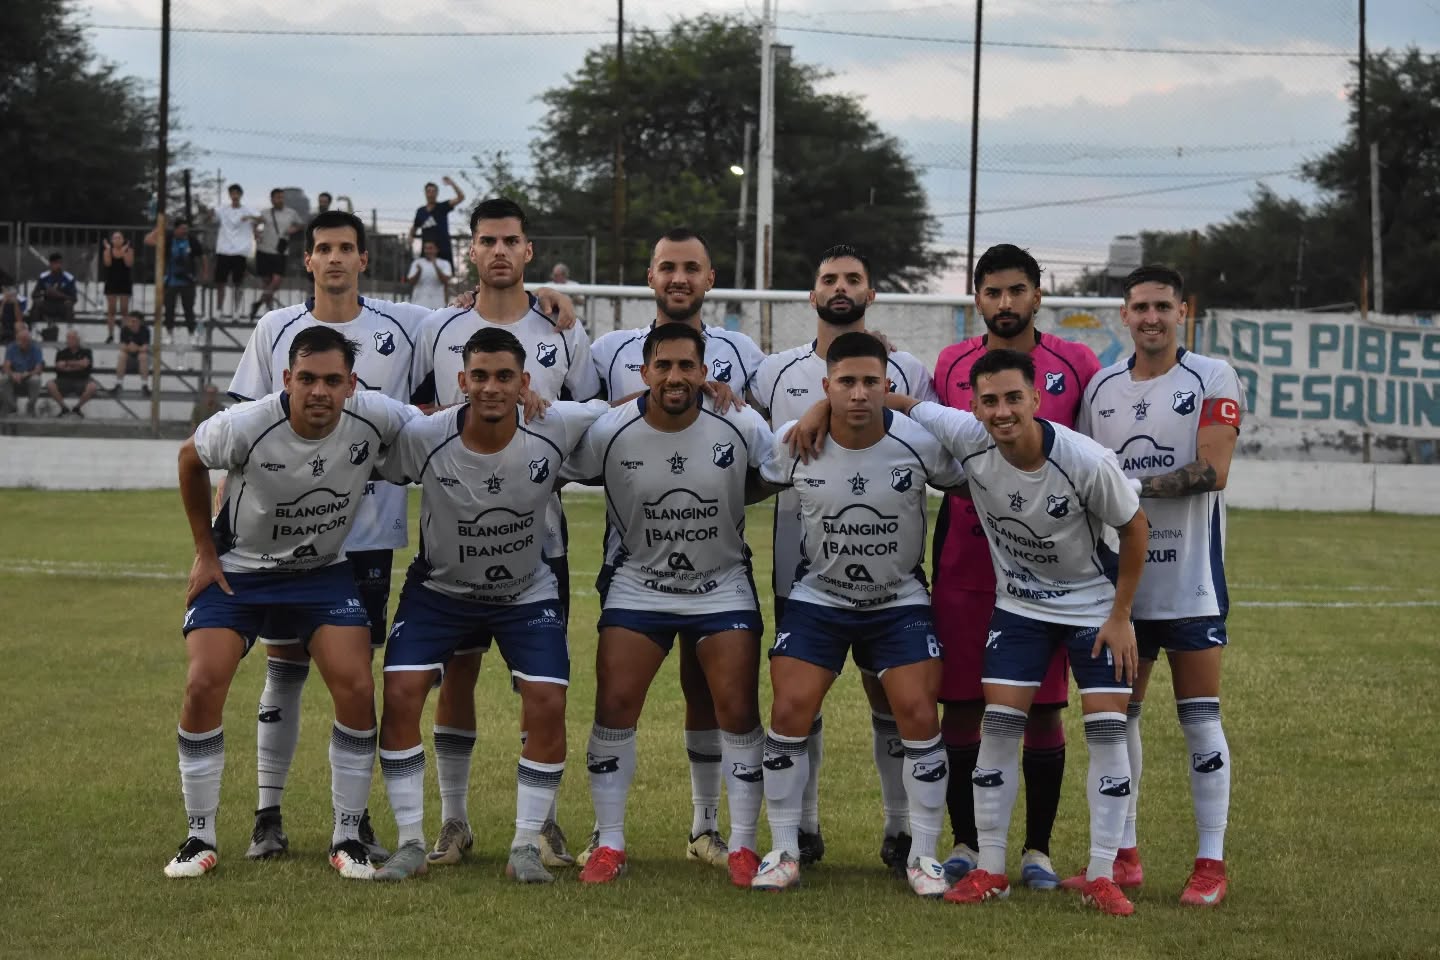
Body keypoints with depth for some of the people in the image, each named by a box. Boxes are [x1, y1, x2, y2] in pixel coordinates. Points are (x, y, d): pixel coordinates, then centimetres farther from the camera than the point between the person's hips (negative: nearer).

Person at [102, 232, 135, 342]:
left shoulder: (128, 250, -1)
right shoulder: (108, 250, 2)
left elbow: (129, 263, -15)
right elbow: (107, 263, -14)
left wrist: (124, 251, -19)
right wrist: (108, 249, -18)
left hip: (125, 283, -1)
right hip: (111, 282, 1)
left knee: (124, 310, 0)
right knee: (111, 310, 2)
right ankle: (110, 335, 7)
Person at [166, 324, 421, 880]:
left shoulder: (374, 418, -21)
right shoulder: (245, 426, -26)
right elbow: (190, 460, -3)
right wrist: (205, 552, 1)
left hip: (324, 571, 1)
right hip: (238, 567, -1)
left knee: (357, 690, -13)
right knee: (203, 685, -16)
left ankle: (347, 838, 3)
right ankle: (200, 839, 0)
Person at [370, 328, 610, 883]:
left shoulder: (558, 429, -21)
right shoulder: (423, 438, -24)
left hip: (527, 592, 1)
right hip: (439, 588, 0)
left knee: (548, 704, -13)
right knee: (400, 694, -15)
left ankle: (526, 848, 2)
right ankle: (411, 843, -1)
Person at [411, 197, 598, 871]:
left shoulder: (564, 334, 5)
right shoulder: (437, 330, 6)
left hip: (538, 530, 0)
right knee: (456, 667, 2)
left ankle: (543, 818, 10)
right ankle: (453, 820, 10)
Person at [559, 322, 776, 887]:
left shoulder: (742, 427, -14)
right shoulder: (609, 432, -15)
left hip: (723, 583, 0)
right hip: (637, 583, 0)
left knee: (739, 712, -7)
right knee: (614, 708, -9)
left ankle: (742, 846, 7)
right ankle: (609, 844, 5)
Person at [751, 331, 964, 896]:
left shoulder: (920, 444, -16)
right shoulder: (792, 442, -14)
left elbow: (966, 485, 1)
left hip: (900, 600, -1)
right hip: (816, 596, 1)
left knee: (919, 716, -10)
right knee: (790, 713, -9)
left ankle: (923, 855, 6)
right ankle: (784, 853, 6)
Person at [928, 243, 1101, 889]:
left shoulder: (1075, 364, 1)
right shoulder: (951, 364, 6)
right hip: (964, 563, 1)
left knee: (1042, 709, 1)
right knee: (960, 704, 2)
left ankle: (1038, 848, 11)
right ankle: (964, 843, 14)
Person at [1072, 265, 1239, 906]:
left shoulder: (1212, 380, -5)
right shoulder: (1102, 387, 11)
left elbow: (1212, 472, -16)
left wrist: (1130, 486, -17)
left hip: (1190, 581, -5)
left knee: (1200, 719, -3)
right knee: (1118, 715, 8)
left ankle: (1211, 864, 2)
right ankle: (1123, 855, 18)